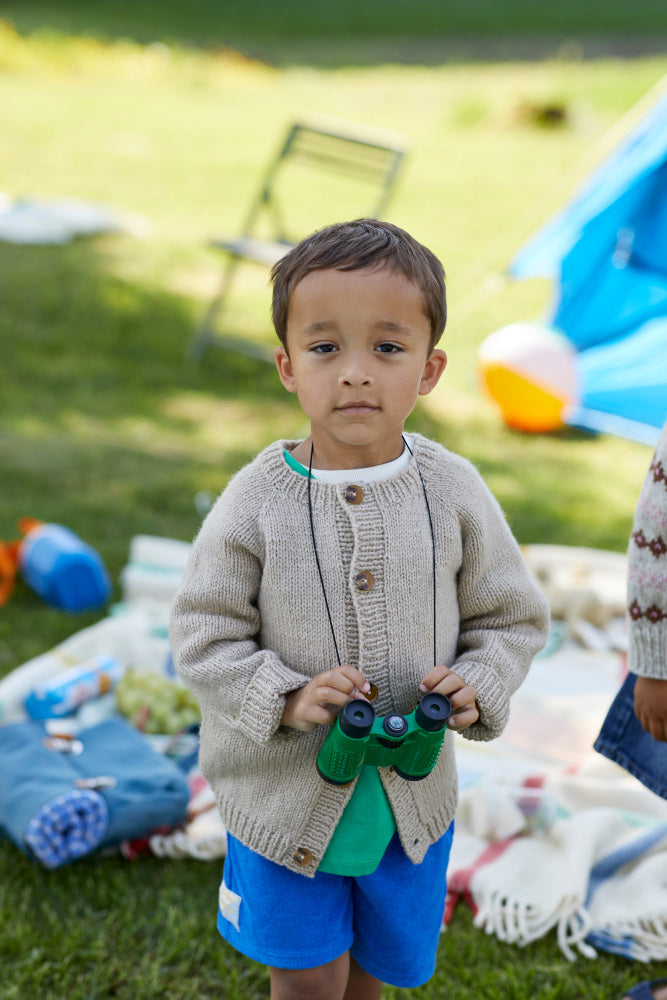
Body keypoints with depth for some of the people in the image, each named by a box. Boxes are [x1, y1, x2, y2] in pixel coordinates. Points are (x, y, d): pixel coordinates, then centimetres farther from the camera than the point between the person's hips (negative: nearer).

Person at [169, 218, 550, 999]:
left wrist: (478, 688, -17)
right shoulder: (256, 502, -16)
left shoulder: (454, 493, -10)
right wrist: (284, 698, -24)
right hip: (283, 792, -2)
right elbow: (204, 634, -9)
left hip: (411, 794, 2)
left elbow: (512, 618, 1)